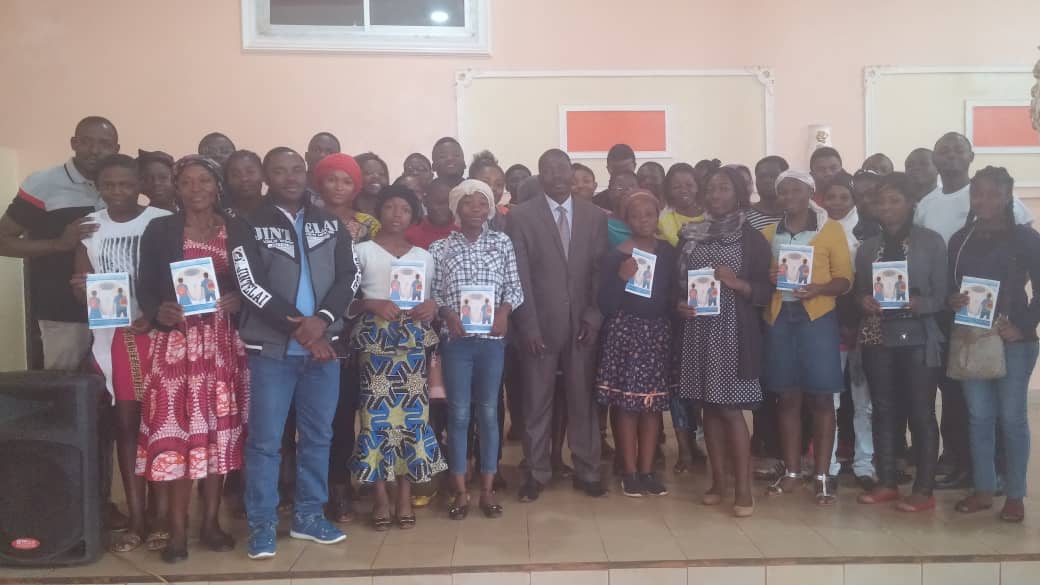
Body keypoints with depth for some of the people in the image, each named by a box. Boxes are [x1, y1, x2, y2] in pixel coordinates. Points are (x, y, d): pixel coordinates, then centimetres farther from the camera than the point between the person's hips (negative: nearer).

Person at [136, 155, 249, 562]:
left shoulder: (238, 230, 9)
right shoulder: (159, 230, 6)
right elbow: (145, 287, 2)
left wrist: (238, 300, -11)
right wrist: (159, 312, -17)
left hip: (222, 342, 1)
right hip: (176, 341, -1)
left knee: (219, 429, 4)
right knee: (177, 428, -4)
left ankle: (211, 521, 15)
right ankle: (178, 528, 5)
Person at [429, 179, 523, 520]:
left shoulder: (502, 243, 6)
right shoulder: (440, 248, 4)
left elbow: (514, 287, 5)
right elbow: (432, 293, 3)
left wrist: (504, 311, -12)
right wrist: (448, 314, -14)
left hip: (492, 338, 1)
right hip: (456, 339, -1)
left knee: (488, 412, 7)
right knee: (458, 413, 3)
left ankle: (487, 488, 17)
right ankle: (460, 491, 12)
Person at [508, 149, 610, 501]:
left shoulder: (595, 216, 7)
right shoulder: (521, 217, 0)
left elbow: (601, 271, 5)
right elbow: (520, 277, -4)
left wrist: (594, 317, -5)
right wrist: (528, 326, -10)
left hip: (582, 323, 2)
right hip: (540, 325, -2)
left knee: (583, 400, 8)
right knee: (537, 403, 5)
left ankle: (586, 471, 21)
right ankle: (537, 473, 19)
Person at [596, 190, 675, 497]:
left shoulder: (668, 252, 7)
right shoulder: (616, 255, -5)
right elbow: (605, 305, -10)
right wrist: (622, 278, -22)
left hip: (658, 333, 4)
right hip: (625, 333, -3)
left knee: (653, 404, 6)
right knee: (626, 404, -1)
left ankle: (647, 470, 17)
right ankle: (629, 471, 11)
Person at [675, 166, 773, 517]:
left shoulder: (752, 238, 1)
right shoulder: (689, 235, 9)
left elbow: (766, 292, -1)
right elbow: (676, 281, 14)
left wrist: (736, 283, -17)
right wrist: (678, 304, -5)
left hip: (733, 332, -3)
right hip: (697, 331, 4)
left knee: (732, 408, -5)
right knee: (709, 406, 8)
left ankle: (744, 488, 2)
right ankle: (718, 481, 18)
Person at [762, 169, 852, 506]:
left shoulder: (831, 230, 3)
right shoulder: (769, 234, 13)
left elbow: (845, 279, -2)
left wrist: (818, 289, -20)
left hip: (817, 317, -3)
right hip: (779, 317, 3)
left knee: (821, 397, -2)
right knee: (788, 397, 7)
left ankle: (822, 476, 6)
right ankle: (792, 471, 15)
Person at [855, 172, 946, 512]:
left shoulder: (932, 242, 0)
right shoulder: (867, 247, 11)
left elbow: (941, 295, -3)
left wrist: (915, 303, -21)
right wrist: (865, 302, -7)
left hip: (918, 339, -4)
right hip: (877, 339, 4)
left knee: (921, 412, 1)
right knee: (883, 411, 9)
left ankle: (924, 490, 9)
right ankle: (886, 483, 19)